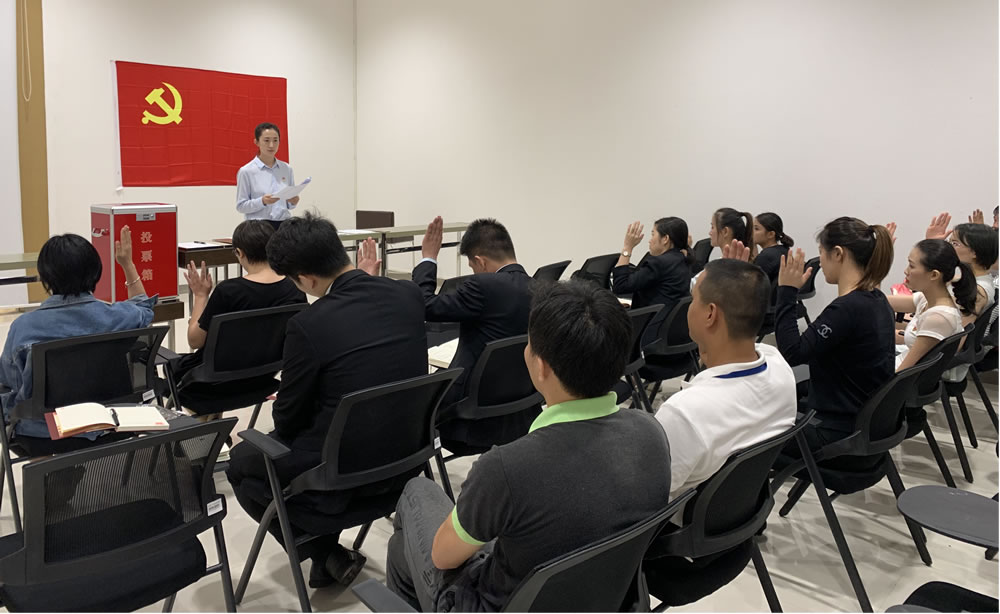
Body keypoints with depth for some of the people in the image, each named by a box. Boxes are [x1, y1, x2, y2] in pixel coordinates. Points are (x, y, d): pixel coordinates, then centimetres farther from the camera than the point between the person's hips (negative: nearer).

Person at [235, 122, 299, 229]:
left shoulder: (287, 169, 8)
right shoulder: (246, 171, -3)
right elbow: (241, 206, -4)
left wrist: (293, 201, -7)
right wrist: (262, 201, -20)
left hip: (284, 224, 3)